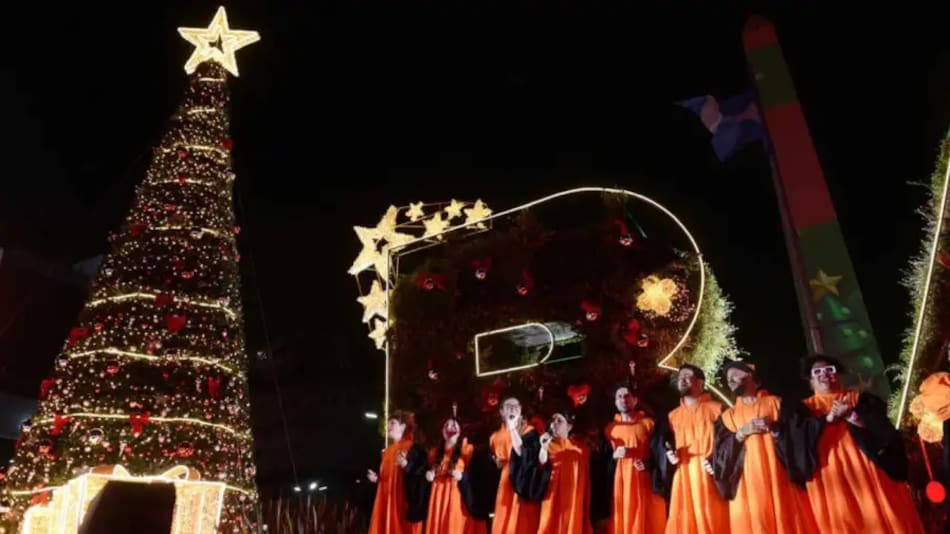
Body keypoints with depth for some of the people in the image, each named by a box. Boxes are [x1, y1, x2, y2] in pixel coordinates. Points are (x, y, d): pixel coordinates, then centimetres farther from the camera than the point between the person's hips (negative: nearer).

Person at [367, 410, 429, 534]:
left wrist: (406, 466, -29)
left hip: (403, 501, -7)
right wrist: (376, 478, 4)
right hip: (386, 501, 7)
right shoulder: (388, 451, 17)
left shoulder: (414, 448, -7)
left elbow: (420, 474, -14)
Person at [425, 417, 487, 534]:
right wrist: (429, 475, 6)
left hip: (457, 498, -5)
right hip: (438, 497, 5)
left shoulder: (466, 449, 1)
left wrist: (461, 476, -17)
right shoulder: (436, 452, 17)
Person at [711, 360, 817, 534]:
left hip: (779, 478, -1)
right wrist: (741, 433, -7)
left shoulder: (777, 403, 13)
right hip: (747, 485, 1)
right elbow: (721, 453, 5)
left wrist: (774, 428, -13)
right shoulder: (727, 416, 16)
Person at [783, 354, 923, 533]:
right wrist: (828, 418, -16)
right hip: (832, 481, -1)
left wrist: (855, 417, -15)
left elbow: (883, 427, 0)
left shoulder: (860, 399, 14)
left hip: (867, 472, 1)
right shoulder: (805, 409, 11)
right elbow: (799, 437, -7)